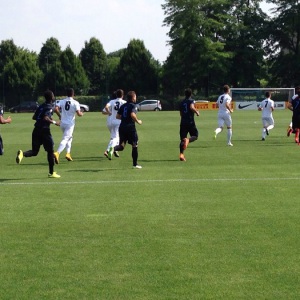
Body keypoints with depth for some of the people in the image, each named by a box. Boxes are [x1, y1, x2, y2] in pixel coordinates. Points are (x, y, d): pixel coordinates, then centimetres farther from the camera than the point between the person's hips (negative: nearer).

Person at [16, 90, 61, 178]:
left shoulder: (41, 106, 14)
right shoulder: (49, 107, -8)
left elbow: (34, 117, 19)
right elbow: (45, 118, -21)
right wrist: (54, 122, -10)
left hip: (36, 130, 7)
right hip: (44, 130, -7)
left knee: (34, 151, 10)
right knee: (50, 151, 6)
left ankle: (22, 153, -22)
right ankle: (51, 173, 11)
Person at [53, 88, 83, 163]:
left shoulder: (62, 101, 3)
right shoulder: (75, 103, -7)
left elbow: (56, 109, -11)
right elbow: (78, 114, -13)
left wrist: (60, 115, 6)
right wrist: (82, 113, 10)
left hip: (62, 123, 5)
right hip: (70, 124, -5)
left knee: (69, 137, 26)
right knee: (65, 139, -11)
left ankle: (68, 153, 18)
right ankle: (57, 153, -33)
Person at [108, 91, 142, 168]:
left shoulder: (123, 106, 12)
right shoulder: (132, 105, -7)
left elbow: (117, 116, 12)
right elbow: (132, 115, -23)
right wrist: (137, 121, -8)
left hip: (122, 127, 6)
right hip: (130, 127, -6)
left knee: (122, 146, 6)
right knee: (134, 145, 8)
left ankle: (113, 149, -27)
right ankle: (135, 164, 12)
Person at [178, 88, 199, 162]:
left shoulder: (181, 102, 14)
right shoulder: (191, 101, -3)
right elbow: (191, 107, -24)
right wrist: (197, 112, -9)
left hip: (183, 122, 5)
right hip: (190, 122, -5)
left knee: (182, 139, 5)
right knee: (195, 136, 9)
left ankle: (181, 154, -7)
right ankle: (188, 140, -25)